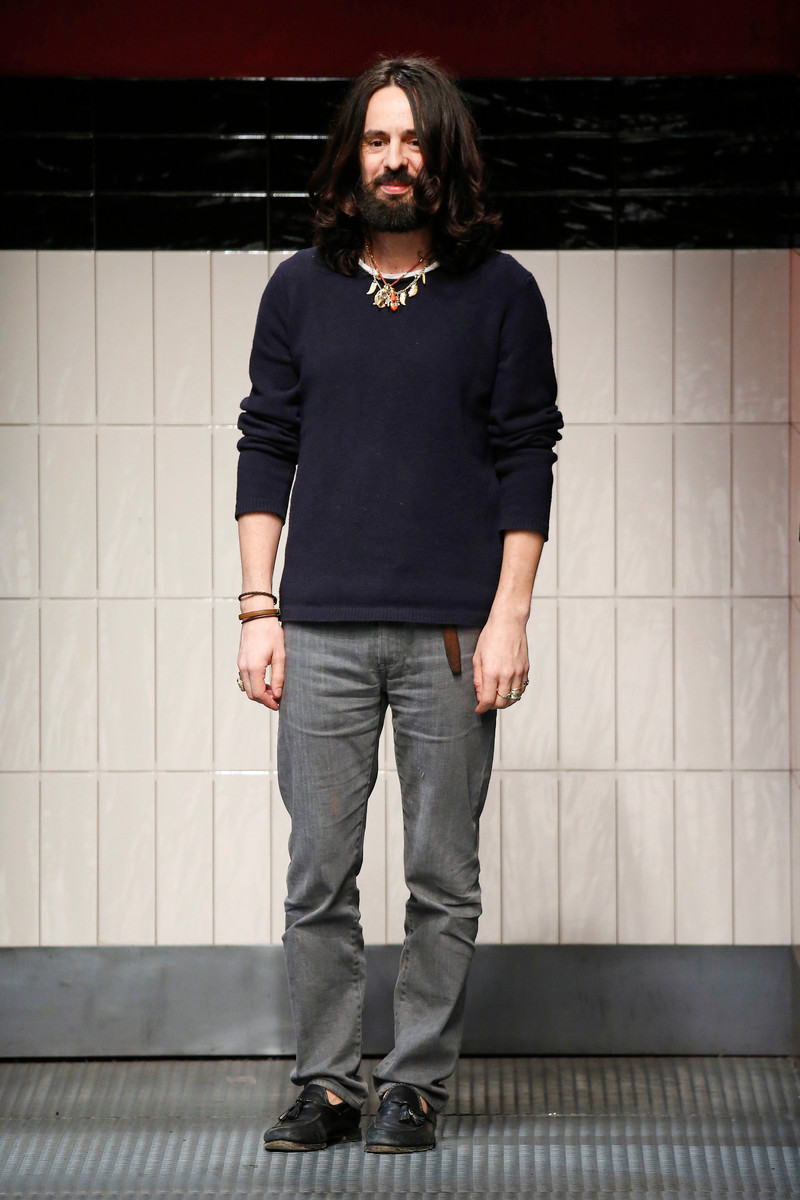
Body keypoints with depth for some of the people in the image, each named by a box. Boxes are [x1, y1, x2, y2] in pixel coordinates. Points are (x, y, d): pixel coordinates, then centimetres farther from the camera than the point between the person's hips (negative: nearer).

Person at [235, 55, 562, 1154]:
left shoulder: (501, 293, 4)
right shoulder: (300, 289, 10)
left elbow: (527, 461, 2)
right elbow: (267, 448, 10)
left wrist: (509, 618, -6)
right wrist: (258, 609, 2)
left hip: (452, 631, -1)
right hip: (323, 628, 2)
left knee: (443, 878, 3)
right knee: (318, 878, 2)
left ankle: (416, 1084, 12)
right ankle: (327, 1084, 11)